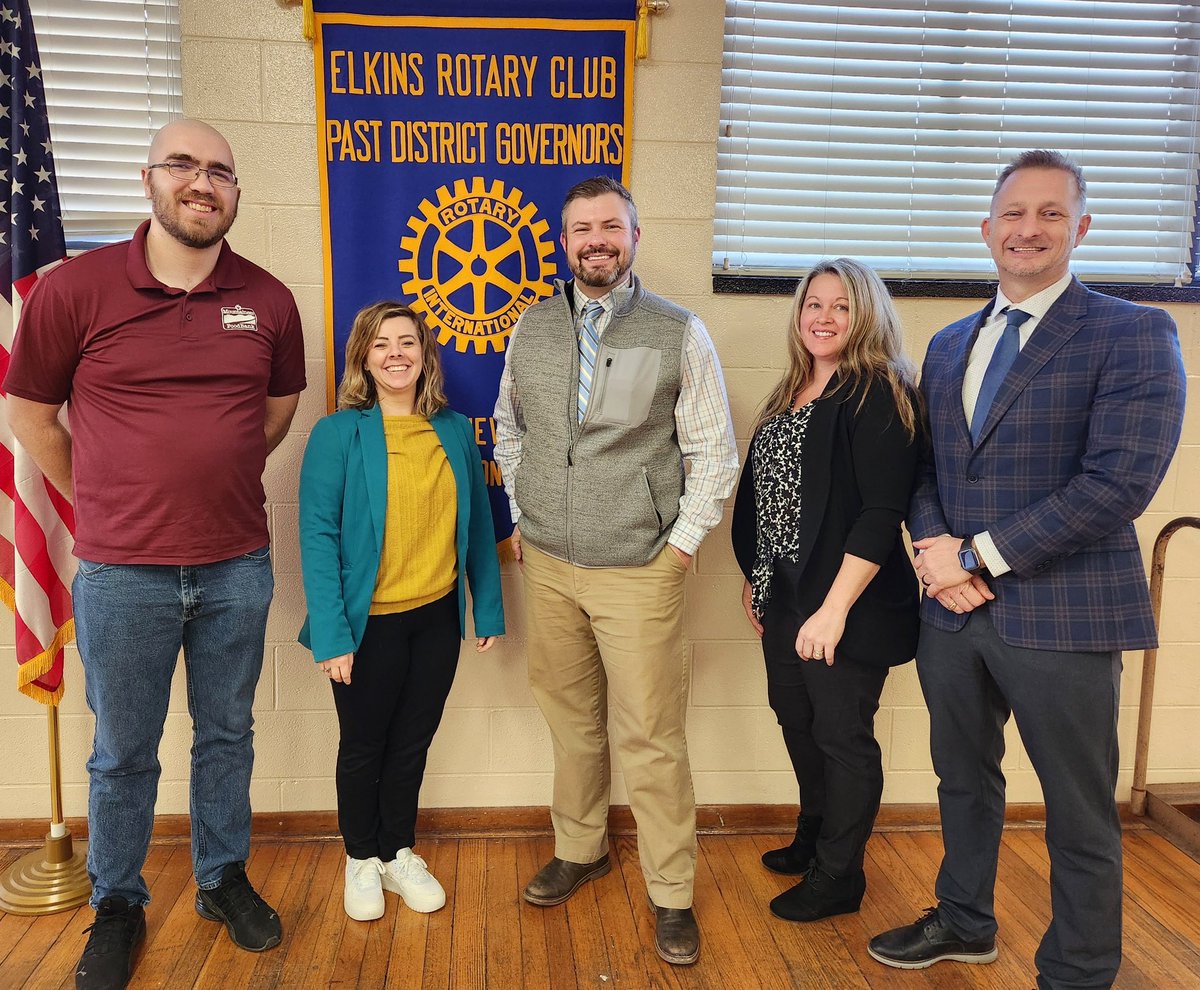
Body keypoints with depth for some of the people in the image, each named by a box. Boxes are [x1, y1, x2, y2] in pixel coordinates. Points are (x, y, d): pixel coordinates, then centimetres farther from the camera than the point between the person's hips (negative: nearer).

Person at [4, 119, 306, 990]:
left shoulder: (268, 301, 1)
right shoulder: (75, 288, -7)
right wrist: (106, 506, 8)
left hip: (237, 567, 3)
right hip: (123, 573, -2)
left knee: (227, 735, 17)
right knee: (124, 754, 12)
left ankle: (224, 879, 38)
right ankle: (118, 906, 34)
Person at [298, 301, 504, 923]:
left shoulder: (455, 431, 1)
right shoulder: (338, 434, -11)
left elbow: (477, 523, 6)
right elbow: (319, 537, -14)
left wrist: (489, 608, 6)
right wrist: (331, 636, -18)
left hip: (437, 616, 4)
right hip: (370, 623, -3)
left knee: (413, 742, 18)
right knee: (363, 746, 15)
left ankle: (399, 854, 38)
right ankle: (362, 861, 36)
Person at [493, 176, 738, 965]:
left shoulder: (679, 334, -4)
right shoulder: (532, 328, 8)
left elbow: (714, 452, -2)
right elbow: (509, 427, 19)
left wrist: (684, 540, -5)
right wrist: (522, 515, 12)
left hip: (640, 571, -4)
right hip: (548, 563, 4)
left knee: (651, 738, 0)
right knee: (571, 718, 16)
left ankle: (672, 895, 16)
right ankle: (580, 849, 36)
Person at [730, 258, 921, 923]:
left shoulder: (878, 395, -14)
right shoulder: (790, 395, 11)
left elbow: (882, 514, -20)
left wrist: (834, 608, -23)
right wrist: (754, 580, 16)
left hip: (846, 608, -8)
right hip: (783, 598, 8)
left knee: (843, 735, 6)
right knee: (797, 718, 20)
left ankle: (838, 877, 26)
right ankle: (814, 837, 42)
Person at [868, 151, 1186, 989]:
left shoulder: (1134, 336, -9)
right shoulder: (949, 345, 12)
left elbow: (1118, 483, -19)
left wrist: (978, 556, -17)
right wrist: (934, 545, -8)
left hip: (1062, 613, -6)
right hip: (952, 608, 6)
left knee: (1080, 817, 8)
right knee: (964, 778, 22)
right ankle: (965, 921, 44)